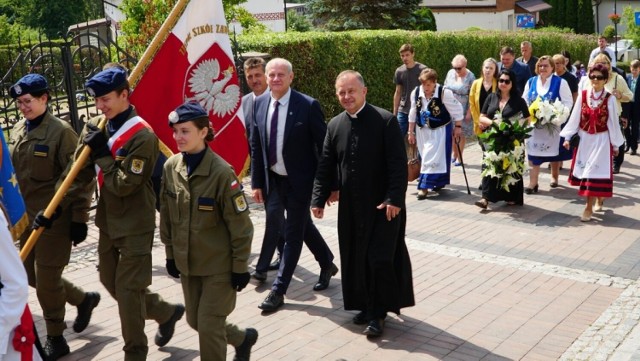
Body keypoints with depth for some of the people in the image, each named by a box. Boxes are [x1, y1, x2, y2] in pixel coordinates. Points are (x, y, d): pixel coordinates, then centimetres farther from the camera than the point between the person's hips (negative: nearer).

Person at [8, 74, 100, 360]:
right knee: (33, 277, 15)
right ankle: (84, 299, 37)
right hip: (26, 217, 8)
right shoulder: (18, 130, 8)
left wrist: (79, 219, -15)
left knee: (46, 279, 0)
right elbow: (12, 172, 19)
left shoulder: (61, 131, -13)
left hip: (55, 219, -8)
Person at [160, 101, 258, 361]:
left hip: (219, 265, -6)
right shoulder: (170, 167, -3)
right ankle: (243, 338, 44)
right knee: (195, 321, 18)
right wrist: (171, 254, 12)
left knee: (209, 326, -1)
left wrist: (240, 267, -12)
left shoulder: (221, 172, -21)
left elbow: (240, 225, -16)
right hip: (187, 263, 7)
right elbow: (166, 215, 8)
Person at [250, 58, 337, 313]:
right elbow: (256, 146, 5)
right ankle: (327, 264, 43)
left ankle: (278, 290, 13)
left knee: (292, 233, 2)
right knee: (303, 225, 20)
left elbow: (323, 146, -12)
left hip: (300, 179, -5)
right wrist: (257, 182, 3)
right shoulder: (260, 104, -1)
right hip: (275, 178, 6)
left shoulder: (308, 105, -16)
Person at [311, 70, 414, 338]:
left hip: (383, 205, -5)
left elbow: (398, 164, -13)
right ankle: (366, 306, 29)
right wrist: (319, 198, 0)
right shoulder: (335, 125, 6)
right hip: (350, 206, 5)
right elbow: (326, 166, 8)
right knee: (356, 259, 11)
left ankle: (378, 313, 14)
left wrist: (394, 199, -20)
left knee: (381, 259, -2)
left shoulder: (385, 120, -10)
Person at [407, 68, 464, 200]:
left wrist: (458, 127, -3)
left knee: (433, 157, -7)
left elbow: (457, 110, -8)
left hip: (440, 130, -5)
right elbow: (413, 114, 5)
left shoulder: (444, 93, -20)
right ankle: (437, 182, 28)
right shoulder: (416, 93, -7)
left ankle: (425, 186, -5)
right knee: (426, 157, 11)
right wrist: (411, 132, 9)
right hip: (422, 130, 5)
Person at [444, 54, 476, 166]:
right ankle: (455, 154, 29)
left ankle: (459, 157, 16)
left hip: (463, 110, -4)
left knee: (461, 134, 5)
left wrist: (469, 112, -13)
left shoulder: (470, 77, -11)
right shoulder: (450, 73, 2)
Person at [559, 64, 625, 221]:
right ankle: (599, 198, 31)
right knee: (585, 171, 9)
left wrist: (615, 144, 2)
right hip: (584, 138, 3)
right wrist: (568, 137, 1)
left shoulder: (610, 99, -7)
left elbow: (613, 122, -1)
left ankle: (588, 207, -1)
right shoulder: (583, 95, -2)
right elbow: (575, 117, 2)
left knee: (594, 172, -5)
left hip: (601, 140, -3)